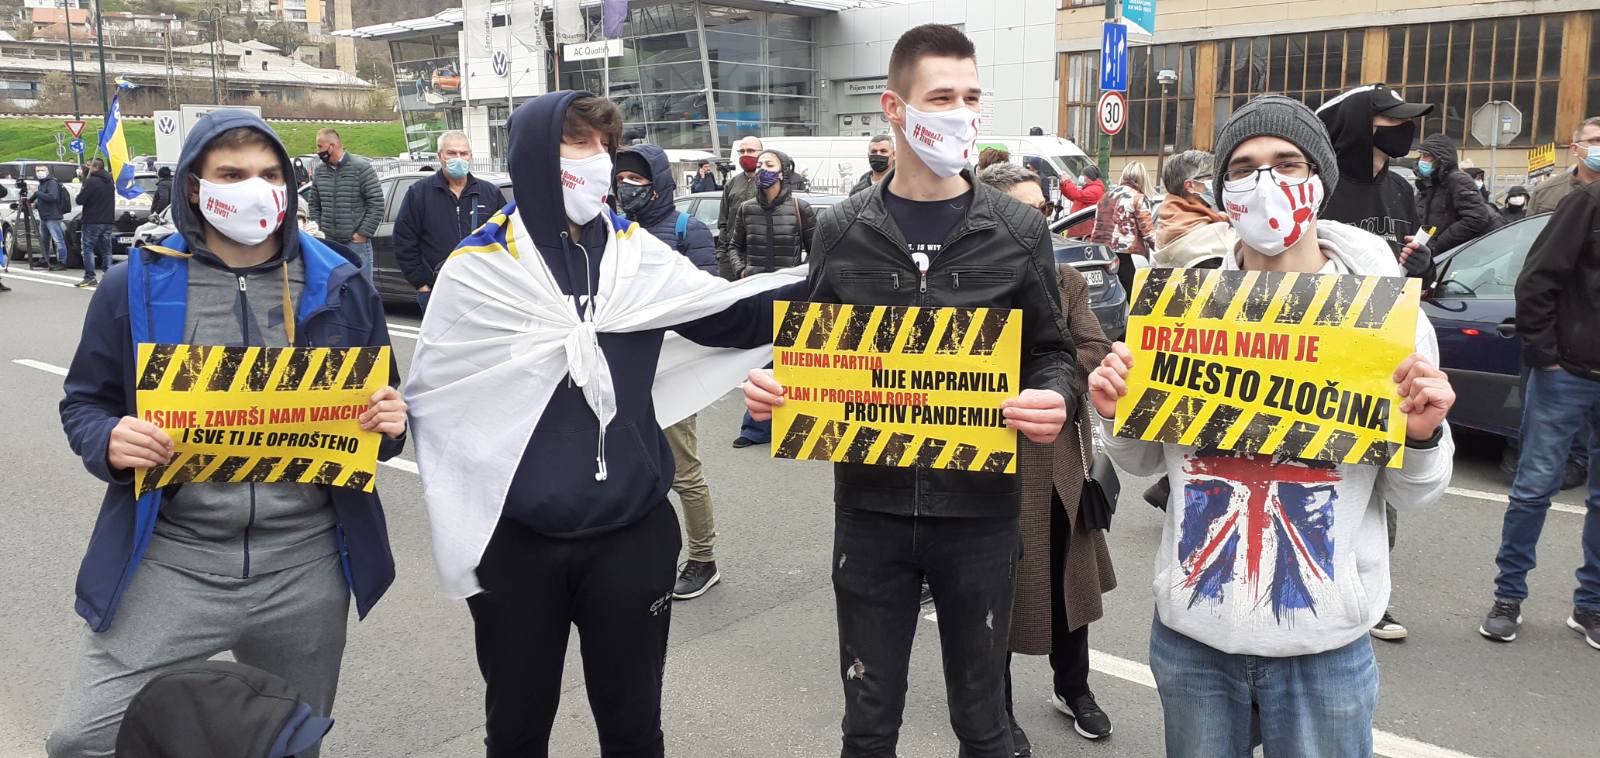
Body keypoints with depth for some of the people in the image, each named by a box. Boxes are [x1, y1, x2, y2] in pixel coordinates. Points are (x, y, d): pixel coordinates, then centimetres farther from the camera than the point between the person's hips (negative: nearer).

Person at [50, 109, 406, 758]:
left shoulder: (338, 284, 3)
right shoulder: (136, 285, 0)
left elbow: (382, 400, 12)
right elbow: (84, 401, 8)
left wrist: (390, 422, -11)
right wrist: (108, 441, -14)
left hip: (305, 564, 1)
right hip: (173, 560, -1)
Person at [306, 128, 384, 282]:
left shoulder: (361, 168, -7)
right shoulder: (319, 171, 11)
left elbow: (376, 204, -10)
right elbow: (314, 205, 19)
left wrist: (363, 234, -12)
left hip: (356, 243, -6)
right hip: (328, 243, 6)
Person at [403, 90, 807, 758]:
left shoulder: (635, 252, 3)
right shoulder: (480, 266, -5)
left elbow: (733, 316, -4)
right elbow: (432, 389, -3)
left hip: (632, 532, 2)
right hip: (516, 539, -1)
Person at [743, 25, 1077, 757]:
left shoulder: (1018, 231, -1)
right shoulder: (840, 230, 1)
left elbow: (1051, 353, 5)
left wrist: (1054, 401, -17)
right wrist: (775, 384, -11)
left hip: (979, 507, 0)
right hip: (870, 505, 1)